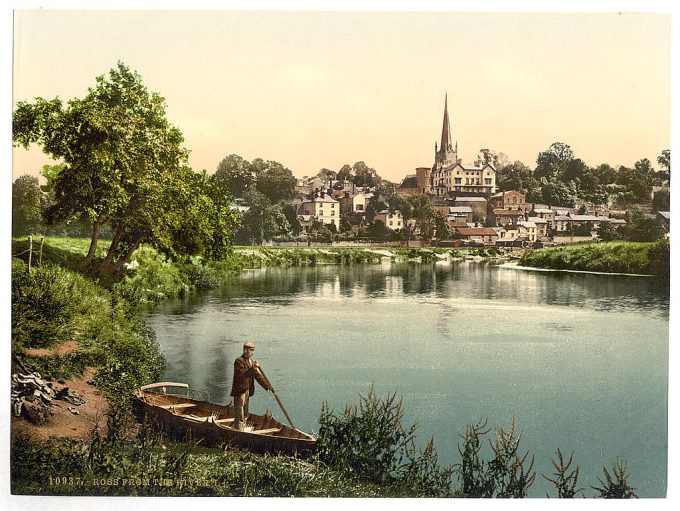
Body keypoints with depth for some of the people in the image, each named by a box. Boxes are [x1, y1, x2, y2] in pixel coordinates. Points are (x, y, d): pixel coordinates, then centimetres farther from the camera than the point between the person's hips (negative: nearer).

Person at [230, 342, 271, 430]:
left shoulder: (252, 362, 13)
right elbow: (242, 375, -26)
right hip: (239, 391, -9)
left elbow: (258, 376, 11)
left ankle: (241, 431, 27)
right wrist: (253, 368, -33)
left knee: (245, 415, 17)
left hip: (247, 390, 9)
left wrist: (267, 387, 2)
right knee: (239, 415, -6)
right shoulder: (239, 361, -14)